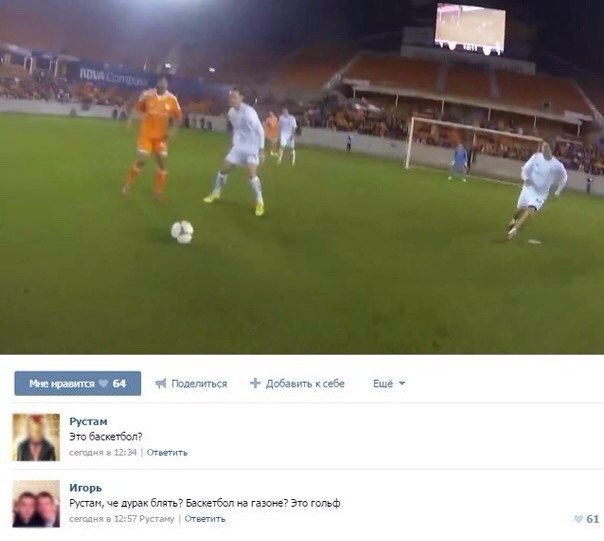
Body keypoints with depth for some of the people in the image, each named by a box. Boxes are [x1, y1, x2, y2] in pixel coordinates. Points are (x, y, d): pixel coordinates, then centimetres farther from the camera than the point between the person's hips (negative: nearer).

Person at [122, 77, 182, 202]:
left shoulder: (172, 99, -7)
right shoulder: (147, 95, -10)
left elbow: (178, 116, 4)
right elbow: (138, 108, 6)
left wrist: (173, 130, -7)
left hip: (161, 136, 2)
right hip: (146, 134, -2)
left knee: (162, 161, -3)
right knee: (141, 160, -9)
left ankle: (158, 192, 10)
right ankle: (127, 185, 11)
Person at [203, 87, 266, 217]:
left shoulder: (249, 112, -22)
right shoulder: (231, 112, 0)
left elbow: (260, 130, -17)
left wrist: (261, 150, -18)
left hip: (252, 148, -7)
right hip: (238, 147, 7)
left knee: (251, 175, -19)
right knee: (223, 169, 8)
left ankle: (260, 202, -4)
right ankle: (216, 194, 29)